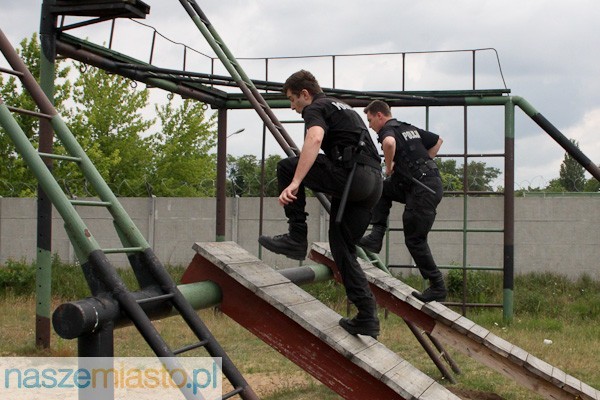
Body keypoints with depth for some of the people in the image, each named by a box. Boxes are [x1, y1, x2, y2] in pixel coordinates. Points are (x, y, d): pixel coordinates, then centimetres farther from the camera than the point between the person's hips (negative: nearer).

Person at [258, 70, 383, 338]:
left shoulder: (315, 109, 3)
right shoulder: (341, 108, 33)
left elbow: (314, 139, -21)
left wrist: (295, 183, -30)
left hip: (351, 174, -9)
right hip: (374, 183, 9)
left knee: (286, 167, 2)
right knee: (343, 249, 14)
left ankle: (296, 238, 1)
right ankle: (367, 319, 8)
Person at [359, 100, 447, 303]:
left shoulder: (388, 130, -7)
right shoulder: (409, 128, 19)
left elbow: (389, 143, -34)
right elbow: (438, 140, 31)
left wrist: (389, 167, -16)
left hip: (424, 190, -9)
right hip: (430, 183, 9)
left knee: (414, 239, -1)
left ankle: (437, 288, 7)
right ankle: (376, 238, 10)